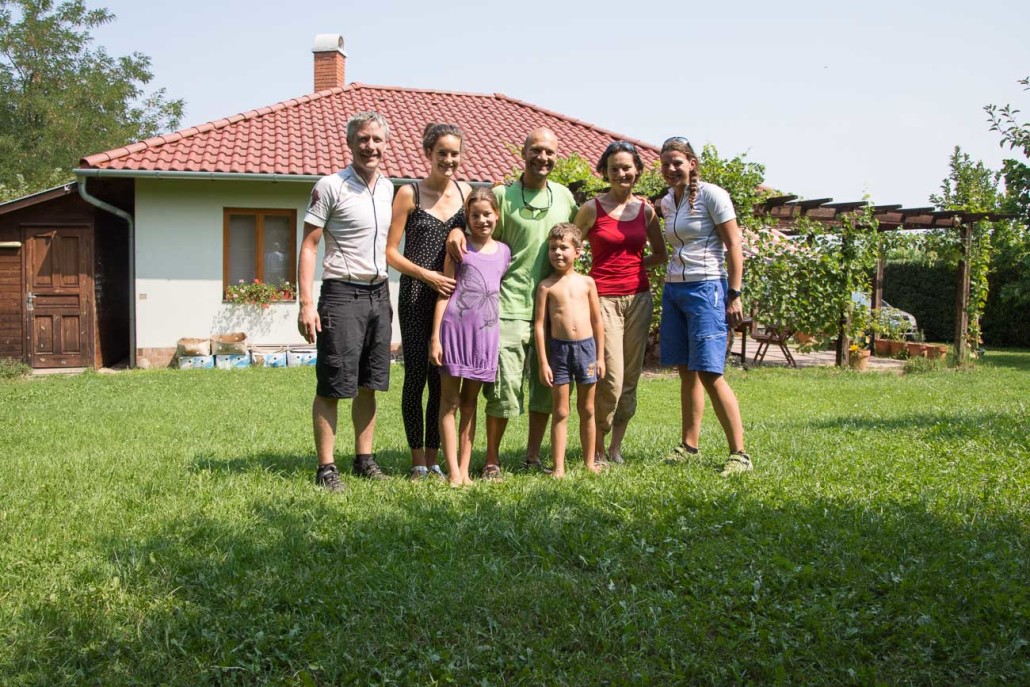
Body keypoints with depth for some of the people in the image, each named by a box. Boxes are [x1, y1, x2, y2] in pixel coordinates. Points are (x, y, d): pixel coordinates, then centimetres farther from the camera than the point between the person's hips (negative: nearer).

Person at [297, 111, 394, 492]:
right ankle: (326, 467, 3)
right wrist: (306, 305, -16)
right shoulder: (330, 187, -7)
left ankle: (364, 458, 21)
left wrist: (386, 296, 15)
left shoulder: (388, 188, 11)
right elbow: (308, 246, -8)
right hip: (342, 293, -6)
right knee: (332, 387, -3)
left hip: (379, 294, 6)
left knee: (368, 385, 12)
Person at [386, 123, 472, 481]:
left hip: (451, 295, 4)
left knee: (441, 378, 7)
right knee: (416, 375, 0)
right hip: (417, 295, -3)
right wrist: (427, 275, -13)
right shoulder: (410, 193, -3)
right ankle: (418, 461, 11)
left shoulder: (466, 191, 8)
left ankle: (433, 458, 17)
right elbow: (390, 251, -4)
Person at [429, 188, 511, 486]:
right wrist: (435, 337, -6)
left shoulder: (503, 251, 12)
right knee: (450, 401, -1)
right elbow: (444, 292, -1)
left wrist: (503, 333, 11)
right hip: (456, 325, -4)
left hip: (486, 329, 4)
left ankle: (465, 469, 14)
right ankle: (454, 471, 0)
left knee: (470, 401, 10)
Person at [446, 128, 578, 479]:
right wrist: (458, 229, -19)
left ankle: (533, 457, 24)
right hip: (510, 308, -5)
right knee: (504, 387, -6)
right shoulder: (503, 195, -2)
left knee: (547, 385, 10)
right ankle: (492, 461, 10)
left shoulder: (564, 196, 12)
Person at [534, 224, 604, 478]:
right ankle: (559, 467, 5)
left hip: (586, 346, 2)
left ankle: (590, 462, 21)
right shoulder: (546, 286, -1)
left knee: (587, 411, 11)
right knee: (560, 412, 2)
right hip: (559, 348, -2)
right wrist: (543, 362, -8)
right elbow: (539, 324, -3)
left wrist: (600, 357, 5)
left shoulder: (587, 282, 5)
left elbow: (597, 321, 8)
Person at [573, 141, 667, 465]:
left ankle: (616, 447, 19)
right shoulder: (593, 209, -2)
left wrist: (633, 265, 2)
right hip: (605, 299, -4)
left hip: (639, 298, 4)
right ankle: (597, 448, 9)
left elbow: (661, 254, 18)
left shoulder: (646, 210, 8)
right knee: (611, 377, -10)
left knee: (631, 377, 6)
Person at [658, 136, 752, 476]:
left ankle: (739, 453, -5)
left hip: (706, 289, -7)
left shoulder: (711, 195, -7)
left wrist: (734, 295, -13)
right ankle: (688, 447, 17)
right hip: (673, 289, 7)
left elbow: (733, 246, -10)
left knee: (710, 374, -11)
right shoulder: (666, 202, 12)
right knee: (686, 372, 9)